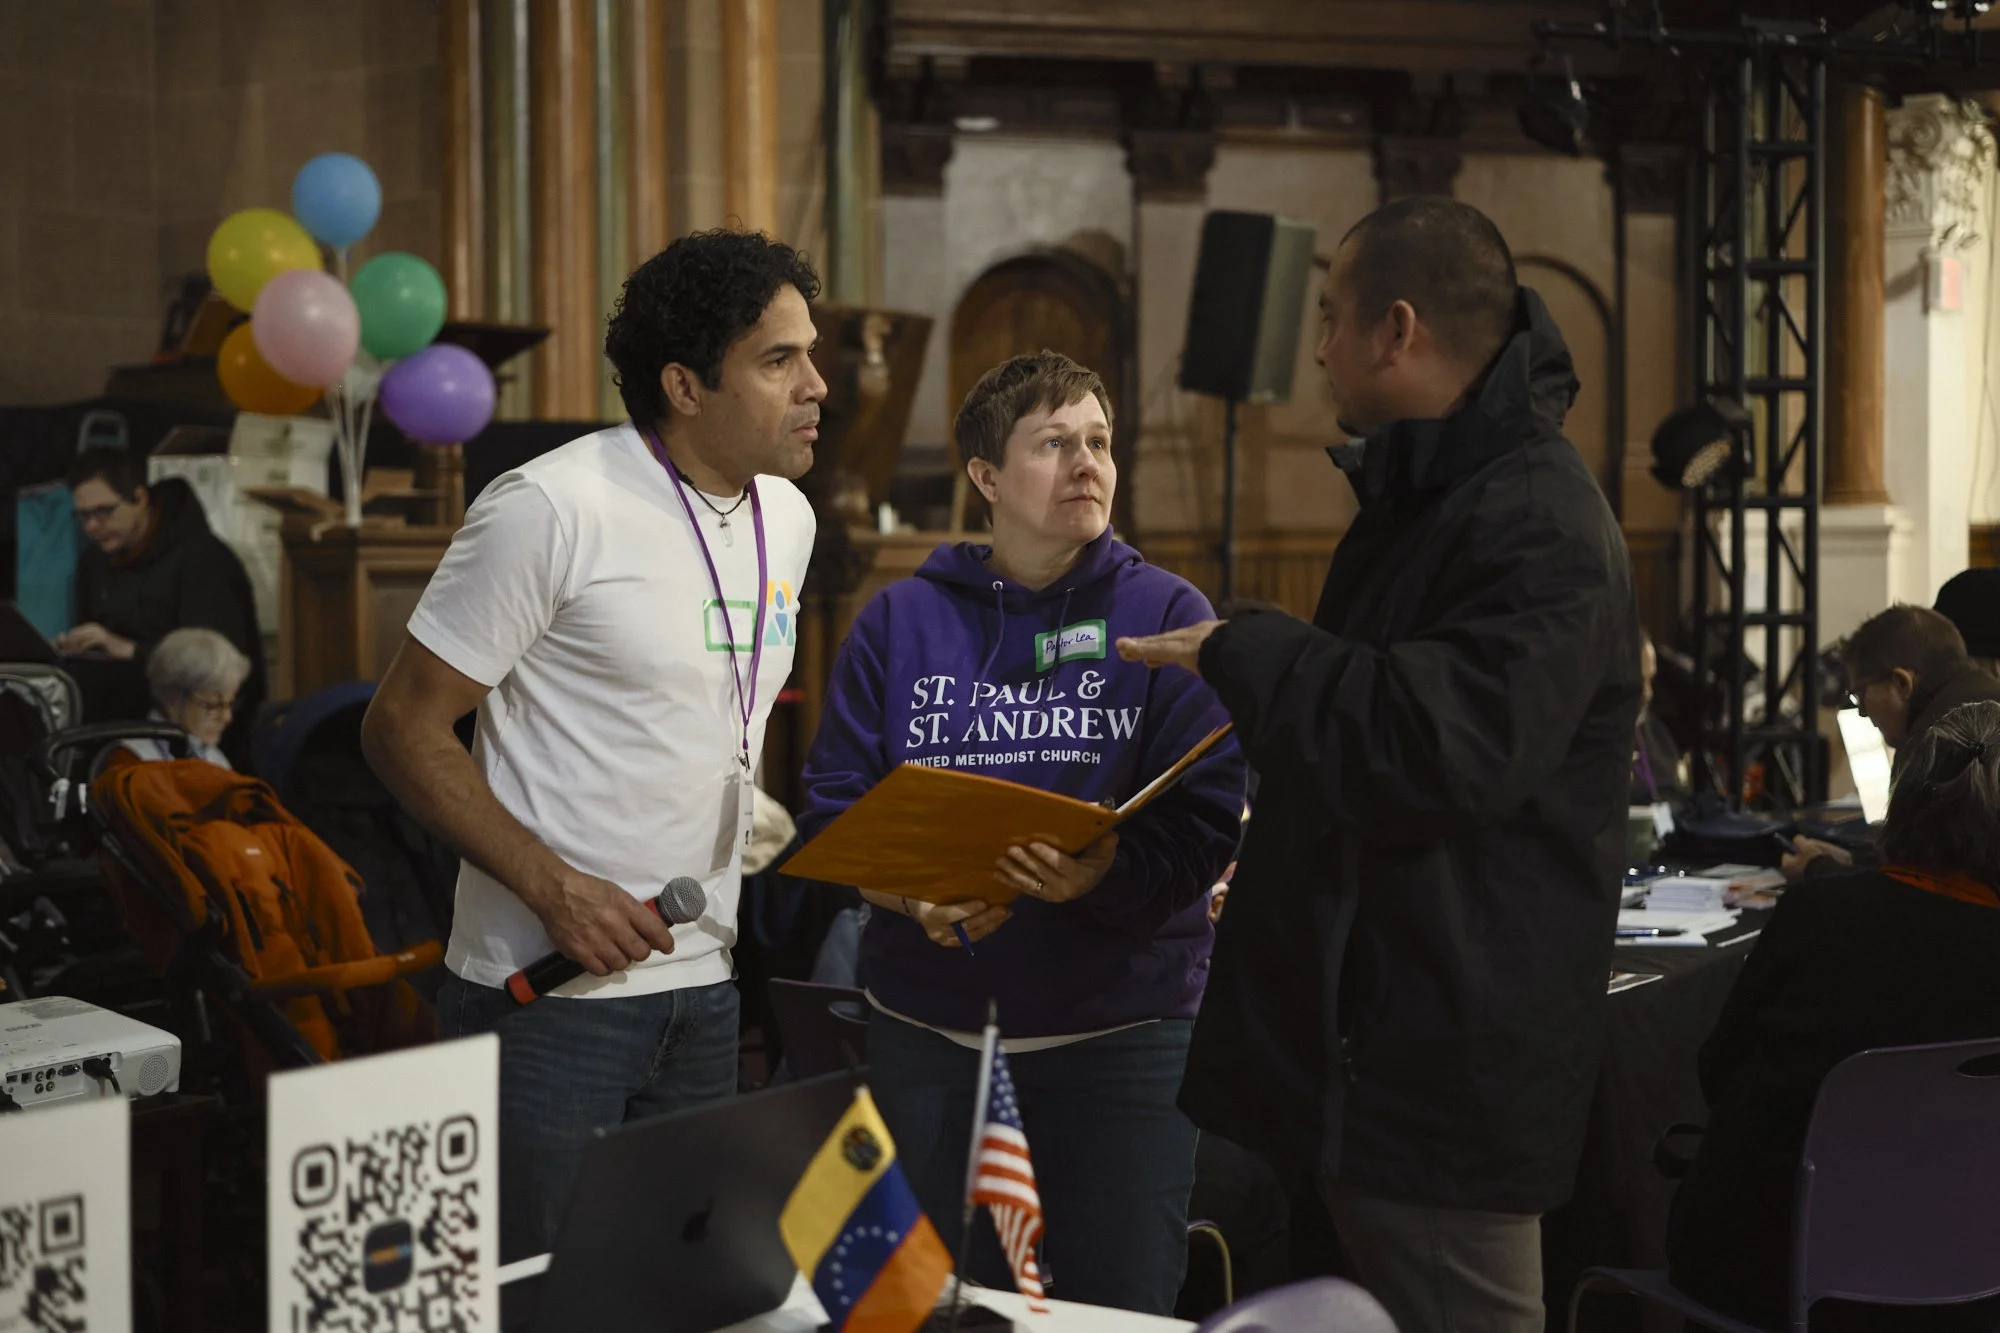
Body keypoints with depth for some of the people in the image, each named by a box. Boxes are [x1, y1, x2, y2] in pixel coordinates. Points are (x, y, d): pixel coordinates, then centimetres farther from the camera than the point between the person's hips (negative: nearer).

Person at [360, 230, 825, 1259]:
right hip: (549, 990, -7)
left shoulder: (786, 517, 9)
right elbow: (402, 729, -13)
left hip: (702, 984, 7)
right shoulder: (551, 510, -15)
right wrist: (555, 889, -20)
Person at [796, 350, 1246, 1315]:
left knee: (1119, 1304, 3)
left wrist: (1108, 874, -26)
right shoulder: (901, 621, 7)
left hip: (1120, 1025, -2)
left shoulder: (1168, 617, 2)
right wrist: (916, 898, -17)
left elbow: (1207, 818, -7)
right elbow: (832, 806, 1)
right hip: (928, 1026, 2)